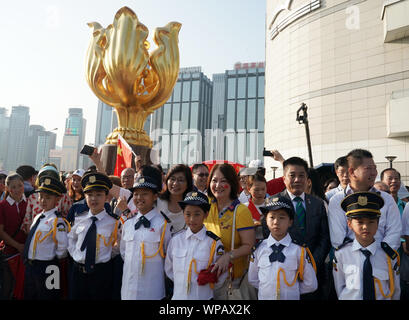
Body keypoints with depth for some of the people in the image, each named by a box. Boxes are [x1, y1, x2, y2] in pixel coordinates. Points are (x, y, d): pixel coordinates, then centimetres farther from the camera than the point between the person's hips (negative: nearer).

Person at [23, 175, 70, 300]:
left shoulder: (57, 221, -20)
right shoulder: (38, 217, 6)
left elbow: (63, 247, -23)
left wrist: (53, 259, -8)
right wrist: (28, 260, 13)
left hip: (46, 268, -8)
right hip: (30, 265, 8)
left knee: (45, 297, 7)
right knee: (29, 296, 21)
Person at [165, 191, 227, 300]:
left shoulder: (214, 242, -13)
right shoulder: (176, 239, -6)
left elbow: (221, 275, -5)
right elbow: (169, 269, 5)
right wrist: (181, 283, 2)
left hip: (203, 297, -2)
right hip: (178, 295, 2)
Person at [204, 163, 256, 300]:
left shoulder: (241, 211, -16)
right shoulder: (207, 205, -2)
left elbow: (249, 246, -16)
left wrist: (229, 255, -31)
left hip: (234, 277, -4)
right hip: (209, 274, 4)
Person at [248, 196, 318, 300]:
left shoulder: (299, 250, -13)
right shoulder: (259, 248, -8)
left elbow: (311, 285, -6)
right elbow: (252, 279, 3)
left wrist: (291, 291, -4)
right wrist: (268, 289, -3)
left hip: (291, 297, -1)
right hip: (264, 297, 1)